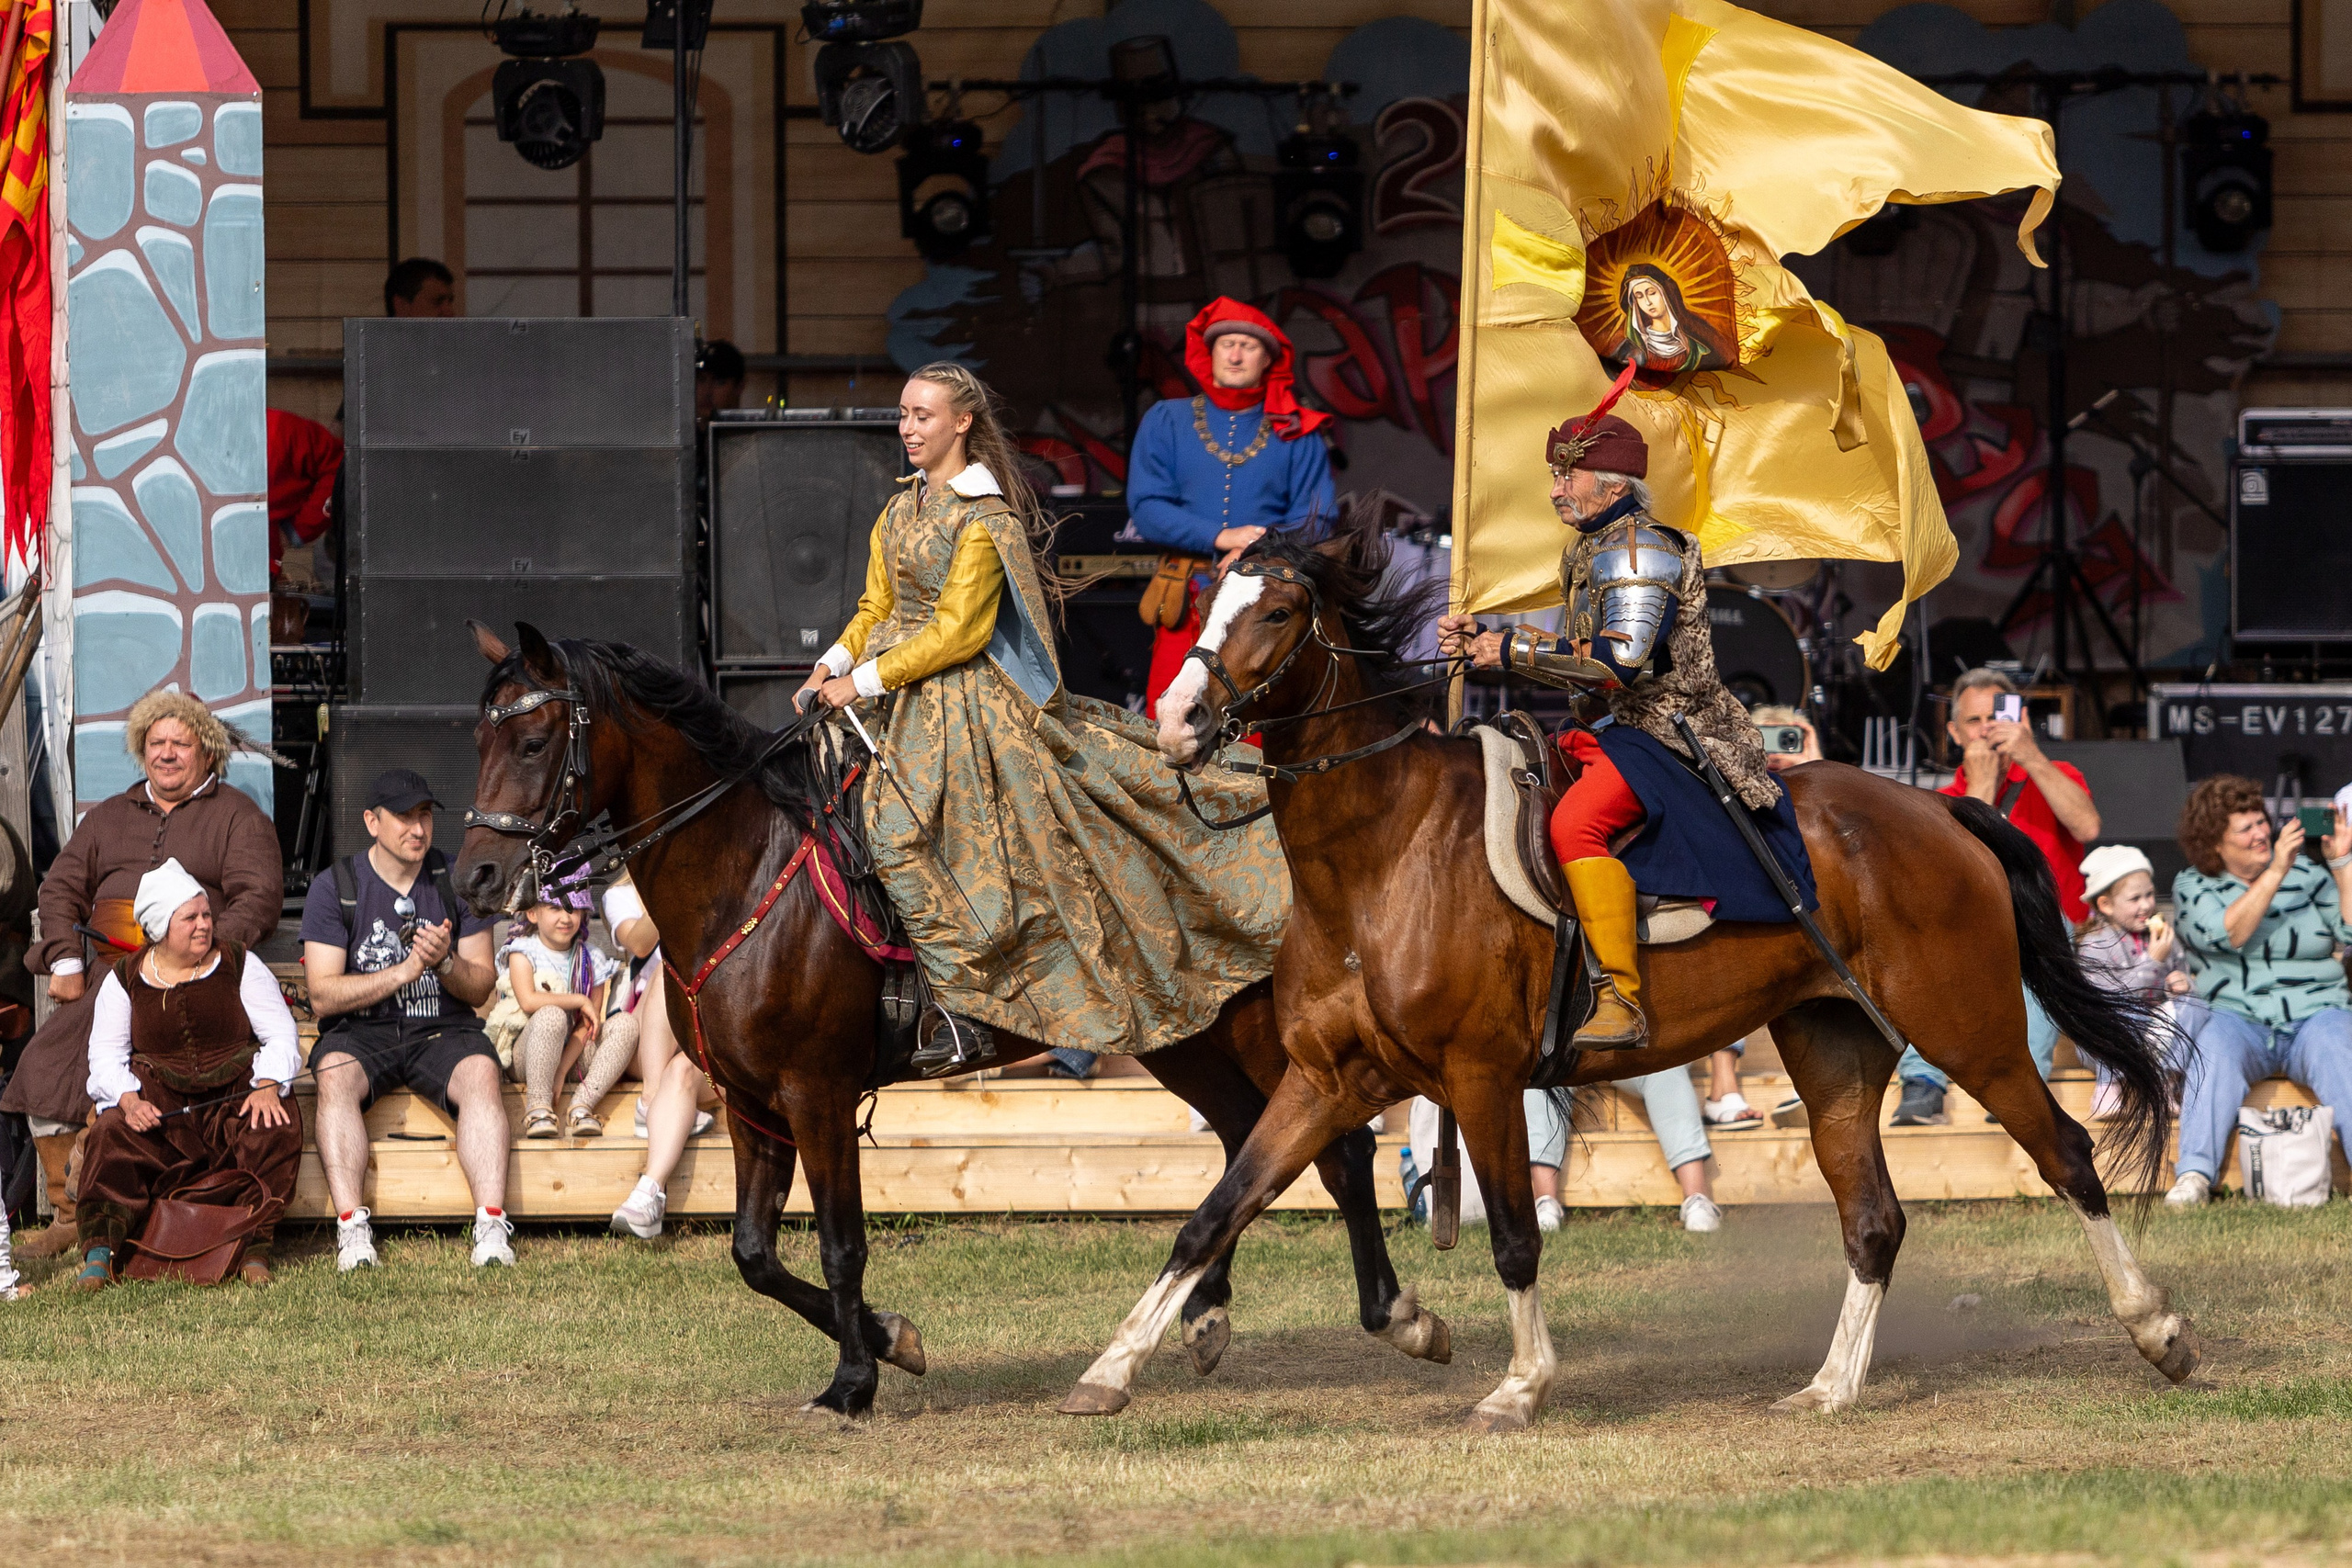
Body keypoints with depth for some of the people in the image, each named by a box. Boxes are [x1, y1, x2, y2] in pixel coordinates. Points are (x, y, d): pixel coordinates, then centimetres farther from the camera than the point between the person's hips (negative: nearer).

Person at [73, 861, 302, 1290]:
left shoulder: (240, 966, 8)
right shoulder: (125, 980, 9)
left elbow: (281, 1037, 4)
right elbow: (105, 1057, 3)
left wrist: (268, 1087, -17)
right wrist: (128, 1101, -19)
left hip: (234, 1095, 0)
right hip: (155, 1103, 0)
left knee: (277, 1126, -32)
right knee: (112, 1134, -31)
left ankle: (255, 1247, -28)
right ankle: (100, 1251, -36)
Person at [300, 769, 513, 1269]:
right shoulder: (334, 889, 1)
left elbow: (481, 988, 6)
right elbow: (323, 996, -7)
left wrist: (446, 964, -16)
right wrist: (403, 972, -17)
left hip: (440, 1029, 1)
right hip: (359, 1031, -1)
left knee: (481, 1072, -31)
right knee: (335, 1076, -34)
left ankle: (491, 1227, -39)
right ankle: (351, 1228, -40)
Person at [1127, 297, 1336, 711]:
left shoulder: (1296, 433, 11)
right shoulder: (1165, 421, 12)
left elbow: (1313, 519, 4)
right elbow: (1145, 506, 2)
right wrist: (1219, 537, -12)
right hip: (1185, 602, 1)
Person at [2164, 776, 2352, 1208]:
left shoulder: (2307, 876, 14)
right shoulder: (2192, 887, 9)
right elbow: (2227, 934, -12)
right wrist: (2275, 873, -15)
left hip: (2316, 1014, 1)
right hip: (2239, 1021, -1)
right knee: (2216, 1044, -34)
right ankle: (2194, 1175, -45)